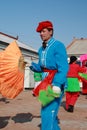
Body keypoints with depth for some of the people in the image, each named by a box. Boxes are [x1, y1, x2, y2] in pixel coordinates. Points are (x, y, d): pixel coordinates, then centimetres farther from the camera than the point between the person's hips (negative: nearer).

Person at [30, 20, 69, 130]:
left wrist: (57, 84, -31)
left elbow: (63, 68, -21)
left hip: (56, 82, -9)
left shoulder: (58, 46, -13)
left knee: (47, 113, -12)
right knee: (47, 111, 21)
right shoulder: (41, 49, 12)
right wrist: (32, 65, -3)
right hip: (46, 82, 9)